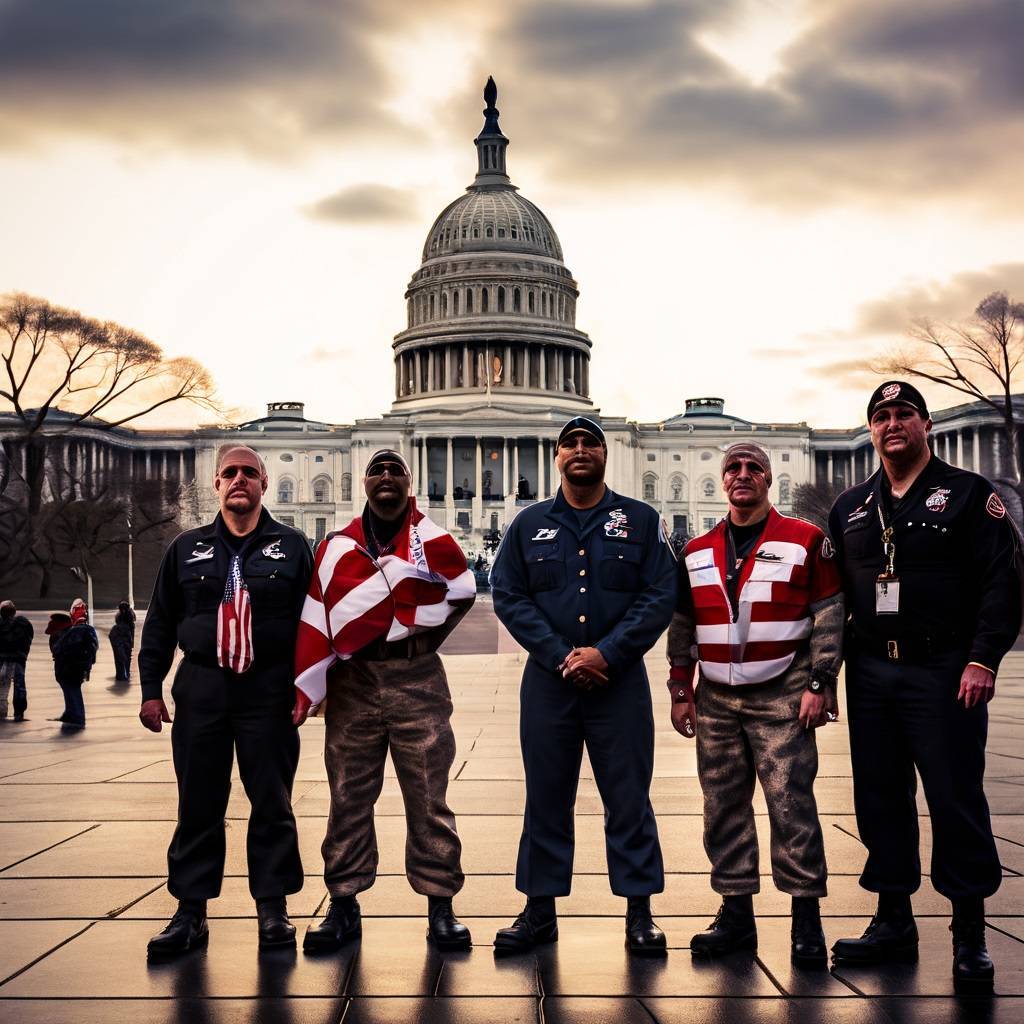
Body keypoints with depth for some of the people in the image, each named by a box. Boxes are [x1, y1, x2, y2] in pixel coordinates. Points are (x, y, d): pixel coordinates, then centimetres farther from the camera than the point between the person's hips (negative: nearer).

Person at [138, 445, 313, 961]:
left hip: (268, 691, -1)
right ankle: (190, 912, 13)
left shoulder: (291, 546, 5)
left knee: (272, 803, 4)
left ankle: (273, 909, 14)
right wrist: (151, 689, 6)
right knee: (198, 805, 5)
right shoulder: (187, 548, 10)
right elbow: (160, 623, 12)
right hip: (201, 690, 2)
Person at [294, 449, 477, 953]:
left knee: (428, 797, 1)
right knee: (348, 798, 6)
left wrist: (423, 634, 3)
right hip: (352, 684, 2)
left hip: (416, 683, -2)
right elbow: (314, 618, 3)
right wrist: (305, 690, -4)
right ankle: (343, 906, 15)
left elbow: (462, 591, 14)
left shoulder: (432, 540, 4)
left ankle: (440, 905, 9)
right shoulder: (336, 547, 8)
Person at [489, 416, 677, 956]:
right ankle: (539, 910, 17)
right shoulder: (529, 524, 9)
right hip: (547, 682, 1)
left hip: (620, 682, -1)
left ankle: (639, 911, 13)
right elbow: (508, 597, 2)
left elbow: (660, 598, -2)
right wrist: (560, 655, -10)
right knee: (545, 798, 7)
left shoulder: (640, 521, 5)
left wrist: (606, 653, -14)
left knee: (629, 798, 3)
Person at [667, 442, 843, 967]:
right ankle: (736, 915, 15)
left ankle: (807, 922, 2)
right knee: (723, 807, 5)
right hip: (716, 703, 4)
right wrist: (680, 691, 10)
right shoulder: (696, 552, 13)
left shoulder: (806, 541, 2)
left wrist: (820, 685, -7)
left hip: (782, 700, -4)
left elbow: (828, 617, -1)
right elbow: (682, 627, 16)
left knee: (792, 804, -7)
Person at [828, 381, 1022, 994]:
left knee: (956, 800, -2)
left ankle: (971, 937, 8)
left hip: (944, 674, -5)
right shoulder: (851, 508, 15)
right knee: (880, 800, 9)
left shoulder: (968, 494, 1)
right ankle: (894, 922, 21)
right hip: (871, 676, 5)